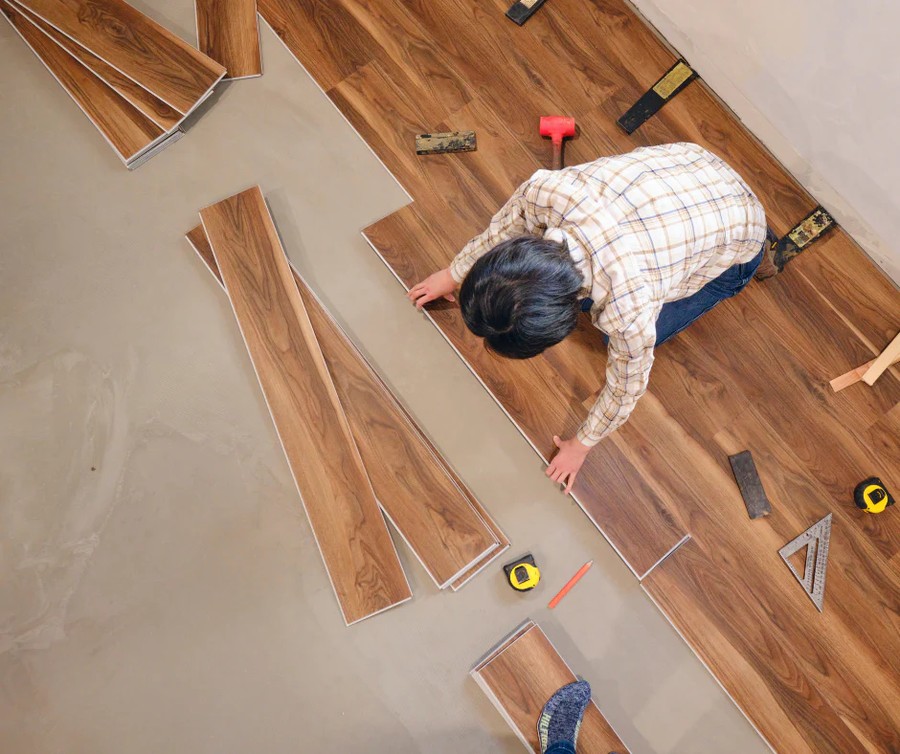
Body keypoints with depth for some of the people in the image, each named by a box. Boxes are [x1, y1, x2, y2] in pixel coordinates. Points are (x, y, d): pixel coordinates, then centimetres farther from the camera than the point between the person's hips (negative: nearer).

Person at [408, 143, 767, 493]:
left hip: (735, 238, -4)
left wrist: (581, 445, -3)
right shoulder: (543, 190, -33)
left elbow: (626, 388, -21)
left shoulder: (628, 309, -43)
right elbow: (504, 226, -8)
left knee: (627, 341, 5)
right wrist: (453, 274, 8)